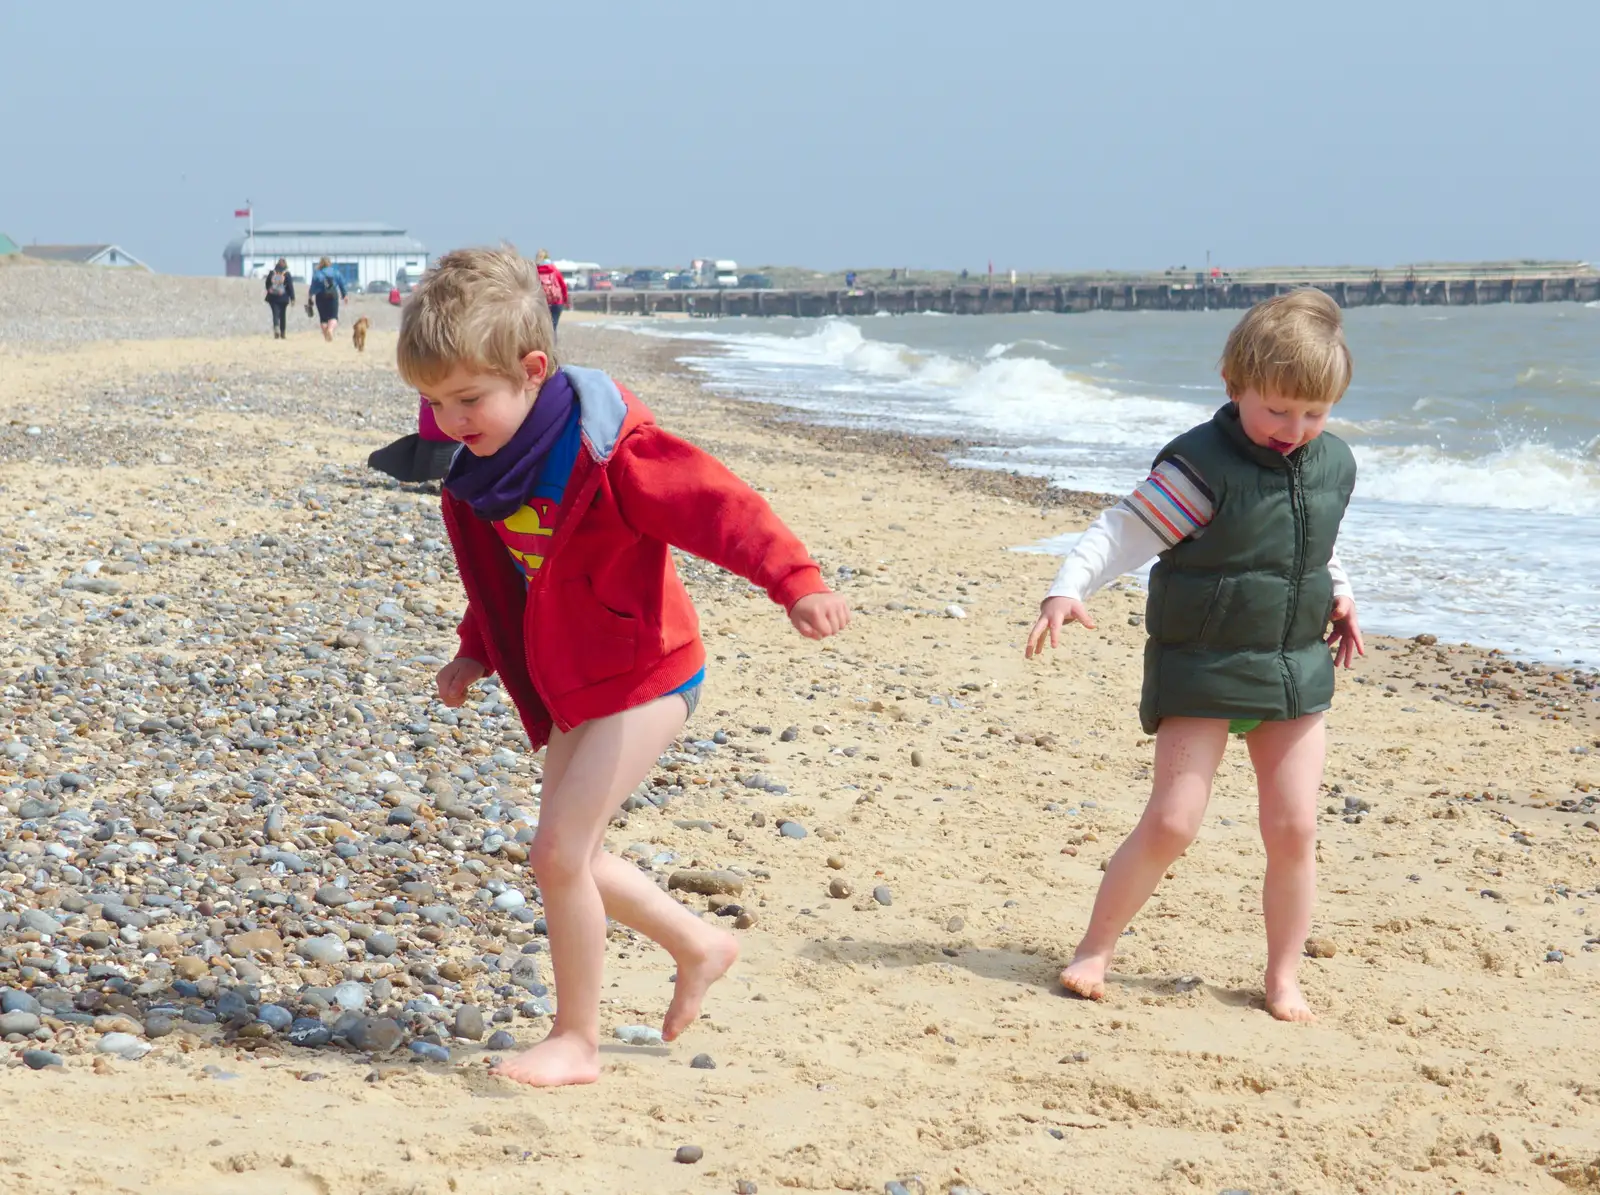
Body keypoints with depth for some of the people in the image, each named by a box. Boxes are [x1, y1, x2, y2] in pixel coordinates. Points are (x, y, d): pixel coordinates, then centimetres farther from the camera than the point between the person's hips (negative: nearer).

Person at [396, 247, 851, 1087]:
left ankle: (575, 1041, 2)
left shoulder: (604, 448, -24)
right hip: (571, 687, 9)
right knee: (573, 858, 14)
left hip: (641, 679, -9)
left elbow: (714, 505, -29)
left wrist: (795, 582, -39)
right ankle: (697, 947, 36)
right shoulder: (481, 460, 2)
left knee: (558, 851, -13)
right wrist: (475, 652, 17)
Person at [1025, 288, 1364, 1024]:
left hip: (1296, 671, 5)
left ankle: (1283, 978, 18)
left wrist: (1338, 595, 11)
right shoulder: (1203, 467, -16)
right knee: (1172, 823, -9)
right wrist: (1068, 590, -30)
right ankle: (1095, 950, 8)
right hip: (1201, 671, -5)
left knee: (1294, 831, 3)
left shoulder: (1333, 466, 4)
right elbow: (1123, 532, -18)